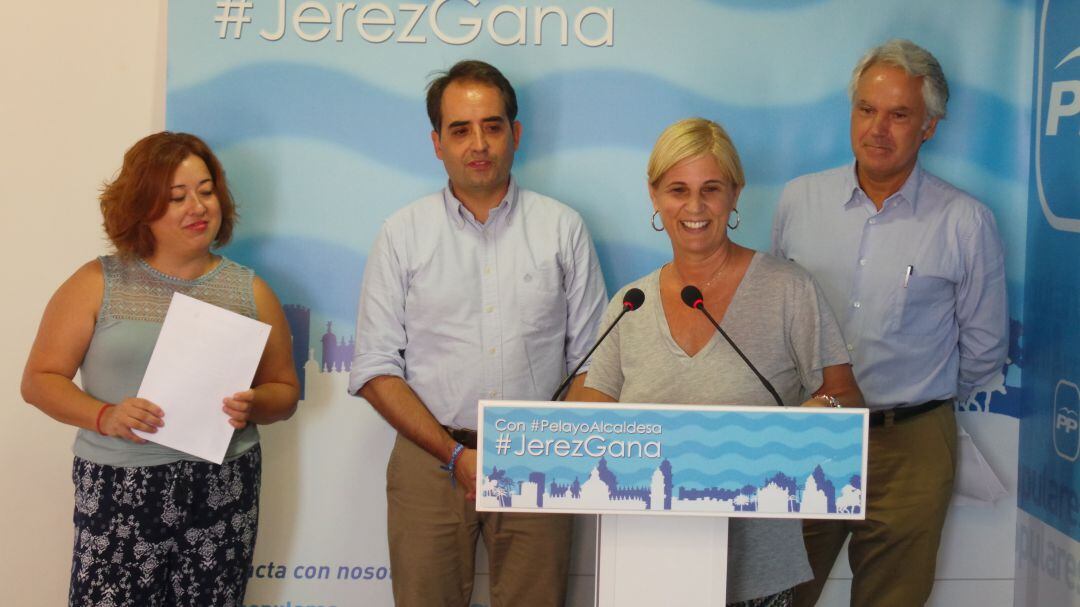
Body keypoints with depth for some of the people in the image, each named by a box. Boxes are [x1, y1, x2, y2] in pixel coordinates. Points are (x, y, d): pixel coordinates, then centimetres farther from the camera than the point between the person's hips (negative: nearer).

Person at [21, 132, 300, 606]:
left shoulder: (249, 291, 7)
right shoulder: (98, 283, 2)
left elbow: (284, 390, 12)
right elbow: (40, 380, 2)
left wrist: (252, 406, -11)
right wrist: (104, 416, -15)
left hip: (221, 493, 2)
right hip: (119, 494, -1)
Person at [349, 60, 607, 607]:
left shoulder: (562, 228, 6)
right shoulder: (403, 233, 4)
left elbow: (588, 360, 6)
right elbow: (375, 370, 0)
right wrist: (455, 455, -10)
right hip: (431, 457, 0)